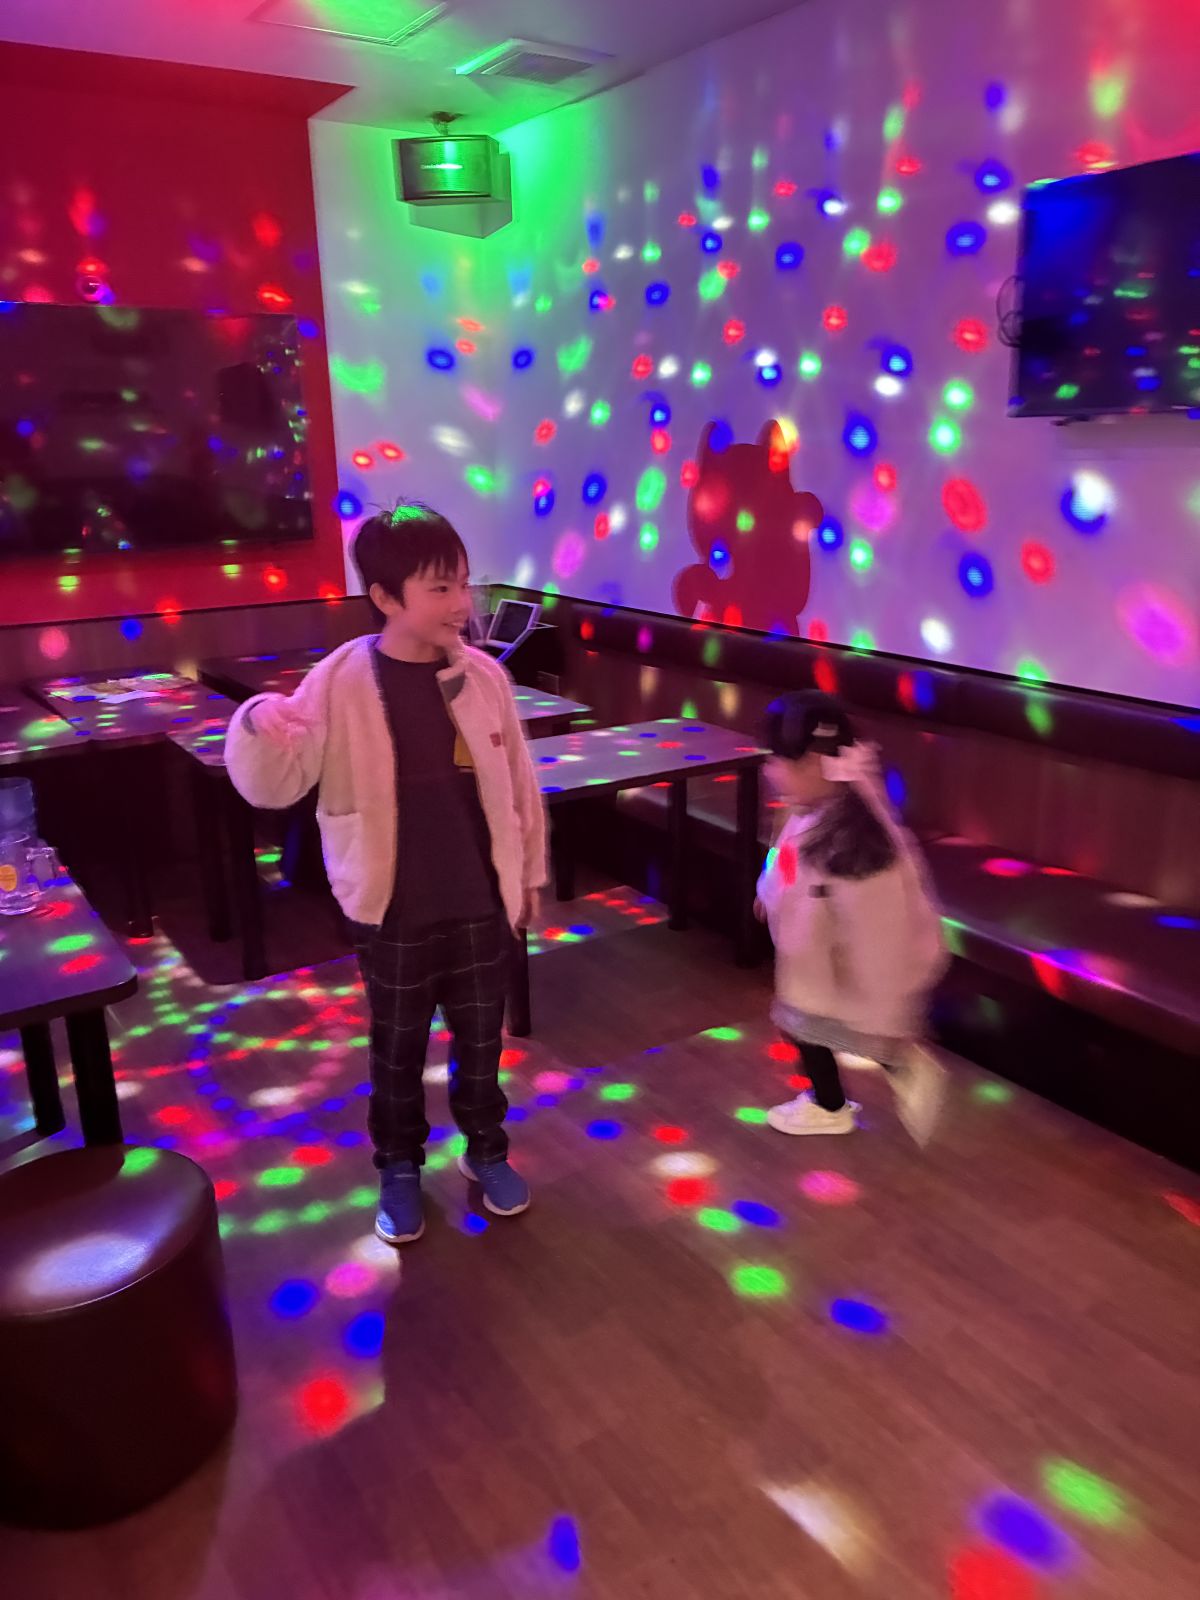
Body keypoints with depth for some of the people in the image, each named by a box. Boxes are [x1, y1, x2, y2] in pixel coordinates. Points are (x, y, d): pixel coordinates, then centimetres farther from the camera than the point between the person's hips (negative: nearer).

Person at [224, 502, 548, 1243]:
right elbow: (274, 788, -14)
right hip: (393, 914, -2)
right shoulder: (341, 682, -14)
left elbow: (519, 783, 5)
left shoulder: (485, 675, -5)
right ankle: (400, 1168, 39)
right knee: (398, 1051, 16)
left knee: (481, 1041, 18)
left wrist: (529, 874, 12)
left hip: (481, 905, 2)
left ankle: (487, 1150, 42)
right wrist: (258, 724, -35)